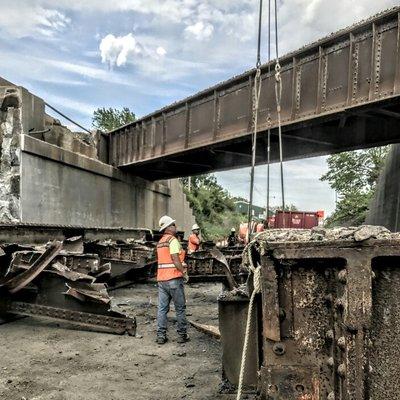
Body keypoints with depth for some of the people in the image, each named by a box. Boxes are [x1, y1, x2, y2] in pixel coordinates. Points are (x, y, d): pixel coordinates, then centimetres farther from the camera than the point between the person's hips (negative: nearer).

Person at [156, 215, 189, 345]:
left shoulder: (160, 242, 15)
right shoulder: (173, 240, -11)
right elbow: (175, 260, -18)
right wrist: (184, 272, -9)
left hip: (161, 279, 7)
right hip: (173, 278, -7)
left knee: (162, 308, 8)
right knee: (180, 308, 4)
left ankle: (161, 336, 10)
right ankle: (182, 335, 11)